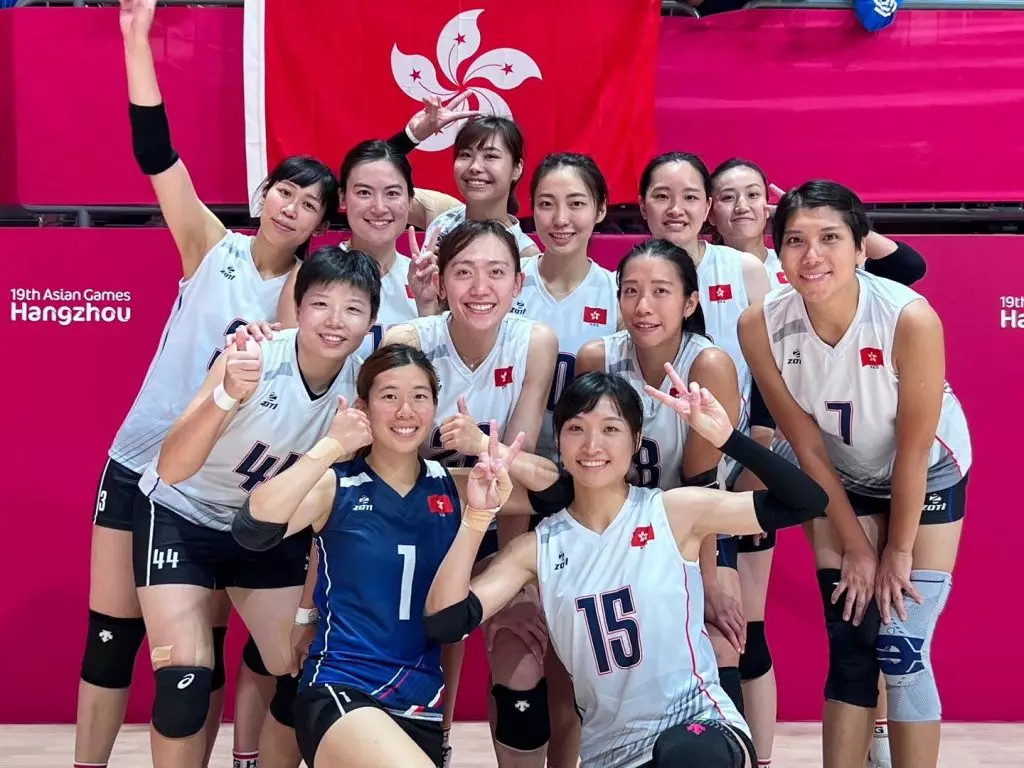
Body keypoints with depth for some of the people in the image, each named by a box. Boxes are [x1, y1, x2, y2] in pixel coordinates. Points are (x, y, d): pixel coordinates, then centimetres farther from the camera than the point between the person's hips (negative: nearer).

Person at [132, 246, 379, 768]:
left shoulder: (360, 383, -16)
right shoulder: (252, 358, -28)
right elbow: (172, 469, -39)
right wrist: (229, 396, -52)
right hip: (180, 515, -4)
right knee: (185, 682, -15)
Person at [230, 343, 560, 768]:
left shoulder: (454, 487, 6)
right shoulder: (336, 486, -4)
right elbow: (252, 531, -22)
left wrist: (489, 451, -14)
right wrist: (329, 449, -26)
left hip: (422, 702, 5)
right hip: (341, 692, -5)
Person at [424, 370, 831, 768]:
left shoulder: (675, 512, -6)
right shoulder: (537, 547, 0)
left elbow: (805, 502, -9)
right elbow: (443, 623, -10)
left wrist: (726, 436, -19)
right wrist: (478, 516, -16)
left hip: (701, 724, -3)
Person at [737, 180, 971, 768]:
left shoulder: (911, 319, -34)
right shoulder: (762, 326, -25)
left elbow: (912, 451, -22)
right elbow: (807, 445, -13)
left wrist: (899, 551, -11)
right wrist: (856, 547, -7)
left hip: (929, 476, -2)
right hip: (843, 480, 2)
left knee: (902, 652, -6)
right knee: (849, 648, 2)